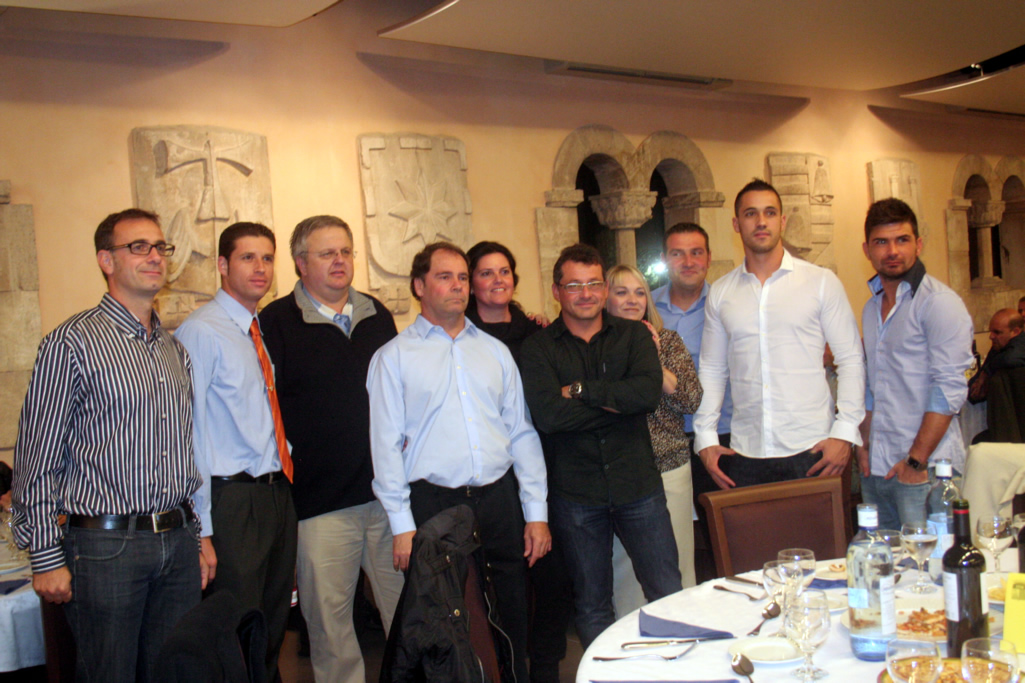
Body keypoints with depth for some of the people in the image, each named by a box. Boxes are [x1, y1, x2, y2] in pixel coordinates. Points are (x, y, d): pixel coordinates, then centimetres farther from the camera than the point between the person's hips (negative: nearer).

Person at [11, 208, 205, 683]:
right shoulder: (72, 343, -8)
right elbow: (37, 460, -8)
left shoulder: (174, 348, 12)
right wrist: (47, 559, -9)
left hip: (179, 542, 6)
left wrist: (198, 536, 14)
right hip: (105, 544, -6)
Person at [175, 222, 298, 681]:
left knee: (273, 626, 18)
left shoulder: (263, 332, 13)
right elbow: (189, 432, -16)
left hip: (277, 492, 8)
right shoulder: (201, 333, -11)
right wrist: (201, 528, -19)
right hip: (233, 500, -7)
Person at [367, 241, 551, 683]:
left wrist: (536, 512, 6)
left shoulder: (495, 351, 14)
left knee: (512, 621, 9)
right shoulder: (394, 357, 2)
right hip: (433, 505, -3)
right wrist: (402, 526, -9)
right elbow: (386, 445, -3)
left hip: (500, 501, 3)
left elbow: (522, 432, 12)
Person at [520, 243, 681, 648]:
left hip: (637, 485, 1)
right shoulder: (538, 349, -1)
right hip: (574, 495, 0)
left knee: (669, 596, 6)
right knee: (592, 607, 14)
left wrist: (581, 390, -14)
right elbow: (548, 415, -18)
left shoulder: (633, 335, 5)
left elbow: (649, 392, -14)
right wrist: (617, 401, -13)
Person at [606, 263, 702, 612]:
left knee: (674, 563, 7)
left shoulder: (667, 341, 5)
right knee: (625, 567, 5)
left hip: (670, 469, 1)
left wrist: (653, 362, -12)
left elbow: (692, 401, -3)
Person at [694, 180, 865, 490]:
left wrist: (844, 432, -8)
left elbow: (851, 360, 0)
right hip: (745, 453, 2)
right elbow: (711, 369, 13)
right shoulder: (720, 292, 9)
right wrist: (706, 438, 6)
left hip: (810, 450, -2)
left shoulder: (821, 282, 1)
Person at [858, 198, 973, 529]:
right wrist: (865, 444, 9)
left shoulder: (939, 301, -9)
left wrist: (917, 461, -18)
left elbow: (950, 389, -15)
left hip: (926, 468, -7)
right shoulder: (872, 307, 15)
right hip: (877, 467, 7)